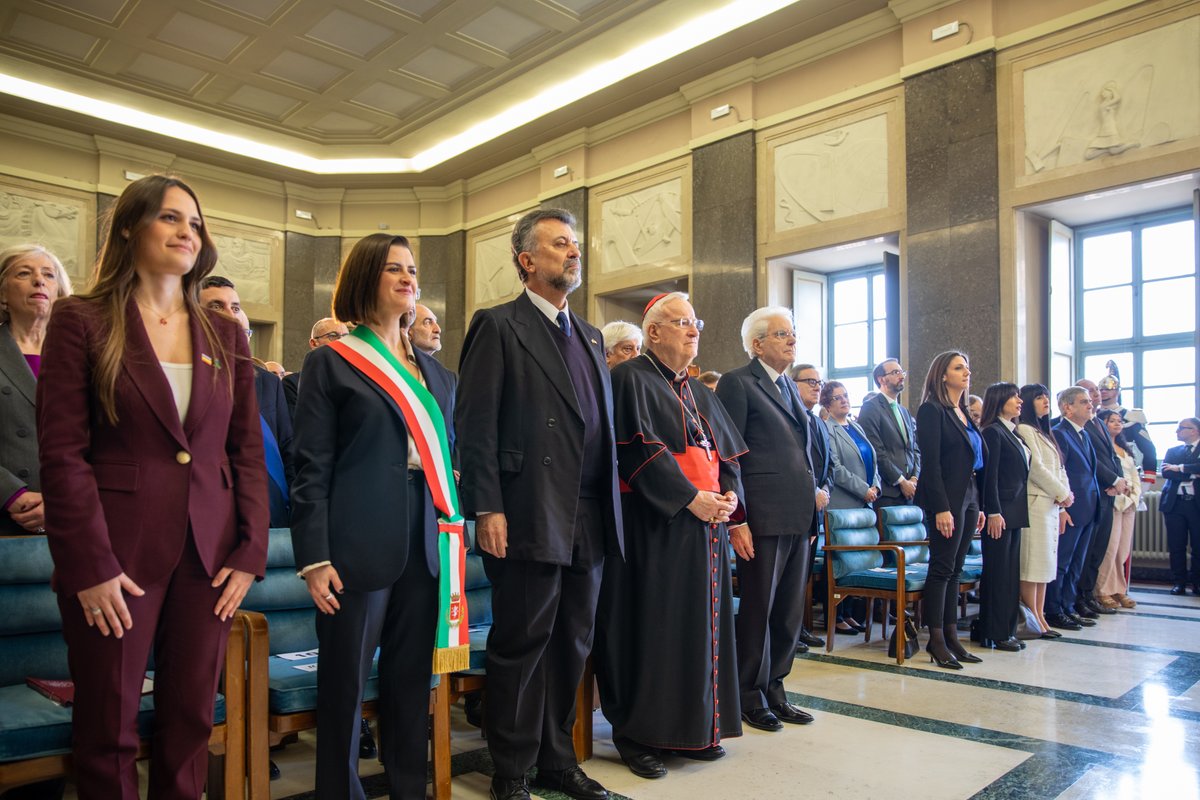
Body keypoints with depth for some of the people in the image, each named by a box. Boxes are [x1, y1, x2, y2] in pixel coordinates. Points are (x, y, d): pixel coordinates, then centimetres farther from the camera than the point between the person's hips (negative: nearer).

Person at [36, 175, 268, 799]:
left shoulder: (225, 336, 10)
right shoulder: (81, 321, -1)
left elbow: (248, 450, 9)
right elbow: (62, 451, -7)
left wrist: (251, 552, 1)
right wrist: (91, 567, -11)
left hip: (210, 555, 3)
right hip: (116, 555, -3)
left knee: (191, 722, 11)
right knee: (108, 730, 8)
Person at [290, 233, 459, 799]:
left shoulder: (432, 370, 15)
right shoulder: (331, 362, 0)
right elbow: (310, 468, -5)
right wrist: (314, 559, -12)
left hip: (423, 547, 5)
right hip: (358, 548, -5)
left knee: (412, 682, 13)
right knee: (345, 685, 6)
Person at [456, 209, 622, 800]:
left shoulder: (589, 336, 18)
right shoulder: (498, 326, -3)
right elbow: (475, 424, -10)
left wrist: (610, 504, 11)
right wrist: (486, 509, -17)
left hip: (588, 522, 7)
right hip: (530, 519, -7)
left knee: (572, 643, 15)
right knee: (522, 644, 4)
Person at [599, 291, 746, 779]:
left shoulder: (699, 392, 18)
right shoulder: (632, 379, -6)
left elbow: (729, 451, 16)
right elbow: (640, 450, -17)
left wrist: (729, 495, -3)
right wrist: (691, 498, -21)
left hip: (707, 524, 8)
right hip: (656, 526, -8)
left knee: (702, 625, 11)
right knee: (654, 625, -2)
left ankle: (694, 728, 23)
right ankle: (637, 733, 11)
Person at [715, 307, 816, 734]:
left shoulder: (789, 386, 17)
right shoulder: (737, 383, -7)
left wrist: (812, 493, 13)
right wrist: (736, 520, -16)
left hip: (798, 517, 8)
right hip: (762, 517, -8)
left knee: (790, 611, 14)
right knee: (758, 609, 4)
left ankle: (775, 690, 27)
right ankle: (750, 698, 19)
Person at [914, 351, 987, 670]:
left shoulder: (964, 414, 17)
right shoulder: (932, 410, -8)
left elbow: (976, 461, 17)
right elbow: (931, 462, -15)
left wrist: (978, 506, 13)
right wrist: (941, 508, -20)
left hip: (968, 497, 8)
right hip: (946, 497, -8)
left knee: (955, 569, 9)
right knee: (942, 568, -4)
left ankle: (951, 636, 14)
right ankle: (936, 640, 2)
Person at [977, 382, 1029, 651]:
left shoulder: (1012, 433, 17)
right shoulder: (993, 432, -9)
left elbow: (1019, 473, 16)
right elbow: (990, 475, -15)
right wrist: (994, 513, -19)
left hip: (1015, 511, 9)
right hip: (1001, 511, -9)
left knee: (1011, 573, 12)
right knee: (997, 574, -4)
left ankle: (1007, 630, 19)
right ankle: (993, 634, 3)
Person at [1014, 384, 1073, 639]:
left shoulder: (1044, 433, 21)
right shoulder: (1025, 430, -7)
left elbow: (1058, 470, 18)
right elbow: (1036, 468, -13)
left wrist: (1062, 506, 10)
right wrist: (1063, 495, -4)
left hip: (1052, 505, 9)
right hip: (1036, 503, -9)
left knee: (1045, 563, 9)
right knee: (1032, 562, -7)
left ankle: (1039, 618, 14)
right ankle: (1032, 620, -3)